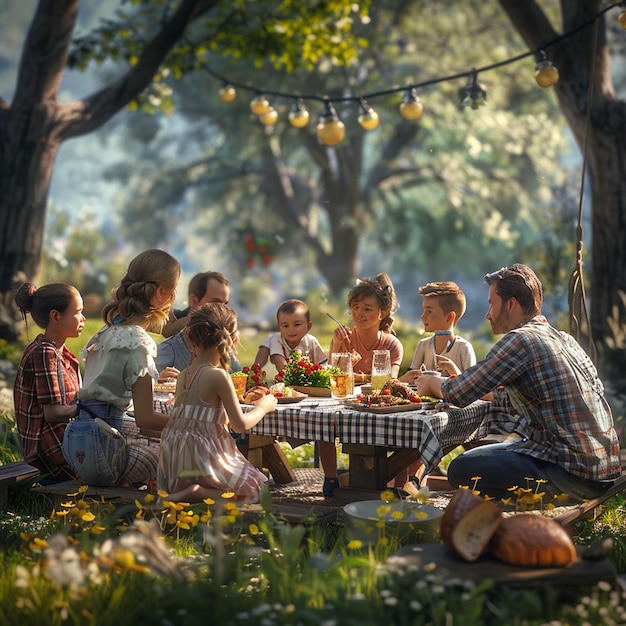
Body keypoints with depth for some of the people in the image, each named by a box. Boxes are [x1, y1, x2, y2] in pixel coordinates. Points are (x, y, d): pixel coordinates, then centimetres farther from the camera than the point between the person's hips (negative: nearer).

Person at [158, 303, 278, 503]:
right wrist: (262, 407, 11)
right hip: (205, 461, -7)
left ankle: (181, 492, -3)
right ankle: (200, 493, -16)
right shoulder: (218, 376, -13)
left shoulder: (183, 375, 8)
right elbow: (240, 425, -8)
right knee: (254, 488, 8)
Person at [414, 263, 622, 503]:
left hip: (574, 473, -9)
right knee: (487, 451, 24)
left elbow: (460, 394, -10)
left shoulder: (520, 340, -14)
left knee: (461, 469, -11)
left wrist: (431, 382, 12)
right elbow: (513, 397, 26)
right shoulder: (563, 339, 14)